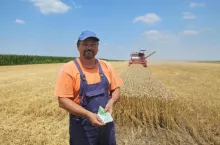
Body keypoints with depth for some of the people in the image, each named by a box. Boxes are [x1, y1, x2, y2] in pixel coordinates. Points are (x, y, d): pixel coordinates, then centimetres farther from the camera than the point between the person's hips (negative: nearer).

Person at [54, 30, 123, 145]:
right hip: (82, 127, -4)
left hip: (106, 124, 4)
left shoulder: (106, 66, 1)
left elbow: (116, 89, 7)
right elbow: (63, 101, -15)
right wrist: (88, 114, -25)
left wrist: (111, 102, -14)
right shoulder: (68, 69, -12)